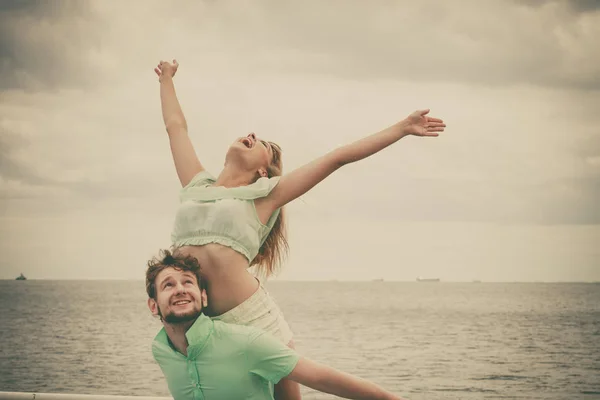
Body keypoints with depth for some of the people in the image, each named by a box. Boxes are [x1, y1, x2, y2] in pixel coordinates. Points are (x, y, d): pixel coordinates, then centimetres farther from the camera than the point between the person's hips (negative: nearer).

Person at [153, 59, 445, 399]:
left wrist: (401, 128, 9)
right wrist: (166, 79, 44)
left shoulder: (264, 195, 7)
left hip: (254, 320, -3)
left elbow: (338, 157, 7)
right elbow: (176, 126, 31)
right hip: (194, 324, 4)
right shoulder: (197, 187, 16)